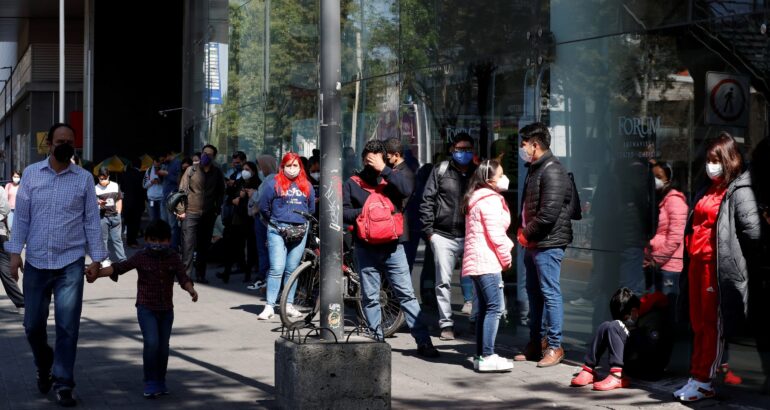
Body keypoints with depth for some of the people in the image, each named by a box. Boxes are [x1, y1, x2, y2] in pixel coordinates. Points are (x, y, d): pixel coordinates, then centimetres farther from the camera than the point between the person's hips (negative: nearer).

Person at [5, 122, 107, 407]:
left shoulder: (84, 178, 2)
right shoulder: (31, 174, 3)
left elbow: (92, 220, 4)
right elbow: (21, 216, 4)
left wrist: (96, 257, 0)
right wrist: (15, 252, -3)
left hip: (71, 263, -1)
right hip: (36, 262, 1)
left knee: (68, 327, -4)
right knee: (33, 324, 9)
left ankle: (63, 384, 4)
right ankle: (44, 366, 36)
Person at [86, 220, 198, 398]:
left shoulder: (173, 258, 2)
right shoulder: (141, 257, -5)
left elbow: (182, 277, -4)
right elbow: (118, 267, -11)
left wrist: (190, 289, -25)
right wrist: (97, 273, -22)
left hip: (166, 309, 3)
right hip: (146, 308, -3)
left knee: (163, 346, 8)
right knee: (151, 343, -16)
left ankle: (160, 382, 23)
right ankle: (151, 383, -5)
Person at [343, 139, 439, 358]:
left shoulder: (393, 178, 7)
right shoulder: (352, 184, 9)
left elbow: (408, 188, -15)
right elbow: (342, 212, 3)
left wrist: (384, 169, -15)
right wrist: (361, 213, -13)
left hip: (392, 247, -1)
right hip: (366, 249, 1)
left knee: (407, 294, -3)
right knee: (370, 298, 6)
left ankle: (423, 341, -4)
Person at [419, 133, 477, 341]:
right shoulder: (440, 171, 4)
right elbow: (427, 201, 4)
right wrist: (428, 230, -3)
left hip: (470, 236, 1)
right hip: (443, 236, -1)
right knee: (444, 282, 1)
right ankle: (446, 324, 7)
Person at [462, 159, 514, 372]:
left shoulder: (477, 200, 20)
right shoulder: (491, 200, -12)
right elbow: (495, 234, -15)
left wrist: (506, 246, 13)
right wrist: (506, 257, -4)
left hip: (475, 262, 10)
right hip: (487, 261, -10)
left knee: (485, 308, 12)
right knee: (495, 307, -11)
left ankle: (481, 355, 13)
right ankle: (487, 356, -15)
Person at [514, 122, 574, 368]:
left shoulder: (552, 171, -14)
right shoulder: (534, 169, 17)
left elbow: (549, 212, -21)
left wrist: (527, 233, -12)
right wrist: (521, 229, 8)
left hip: (548, 243, -10)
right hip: (533, 244, 10)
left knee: (550, 293, -7)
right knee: (534, 292, 14)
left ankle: (554, 346, -3)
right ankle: (536, 343, 22)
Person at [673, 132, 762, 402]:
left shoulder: (739, 192, -10)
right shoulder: (706, 193, 18)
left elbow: (751, 231, -17)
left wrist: (737, 262, -8)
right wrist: (691, 255, 16)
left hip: (718, 267, -8)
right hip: (697, 264, 9)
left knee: (713, 326, -3)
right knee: (698, 324, 11)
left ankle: (704, 382, 0)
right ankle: (696, 378, 17)